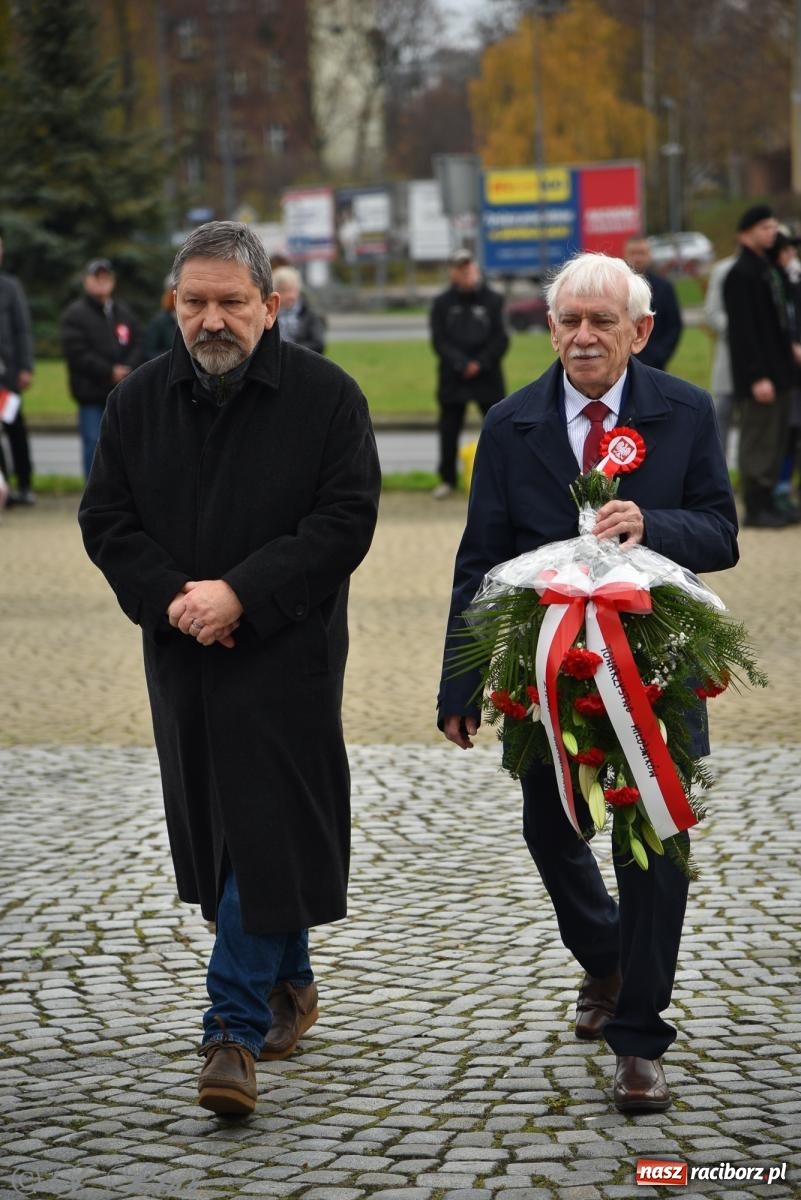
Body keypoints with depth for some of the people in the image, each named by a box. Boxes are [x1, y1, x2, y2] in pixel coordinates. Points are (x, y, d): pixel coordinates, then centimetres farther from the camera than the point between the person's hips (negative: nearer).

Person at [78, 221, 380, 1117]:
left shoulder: (325, 396, -6)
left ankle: (234, 1029, -7)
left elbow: (345, 521, -11)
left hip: (285, 654, -5)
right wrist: (169, 598, -12)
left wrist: (241, 595, -18)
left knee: (266, 832, -8)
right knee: (216, 829, 13)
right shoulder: (140, 398, 6)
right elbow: (106, 519, 6)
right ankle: (289, 984, 32)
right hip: (182, 654, 5)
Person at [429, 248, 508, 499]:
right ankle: (447, 479, 16)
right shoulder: (442, 304, 4)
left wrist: (480, 363, -13)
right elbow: (439, 340, -2)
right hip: (453, 378, 1)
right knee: (449, 429, 6)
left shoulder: (492, 300, 2)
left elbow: (500, 339, -1)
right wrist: (462, 364, -15)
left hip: (488, 376, -1)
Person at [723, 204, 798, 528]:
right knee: (758, 442, -5)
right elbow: (743, 331, -19)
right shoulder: (740, 275, -14)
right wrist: (758, 377, -22)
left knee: (775, 441, 13)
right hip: (759, 376, -10)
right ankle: (756, 508, 1)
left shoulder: (766, 269, 16)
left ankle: (766, 502, 19)